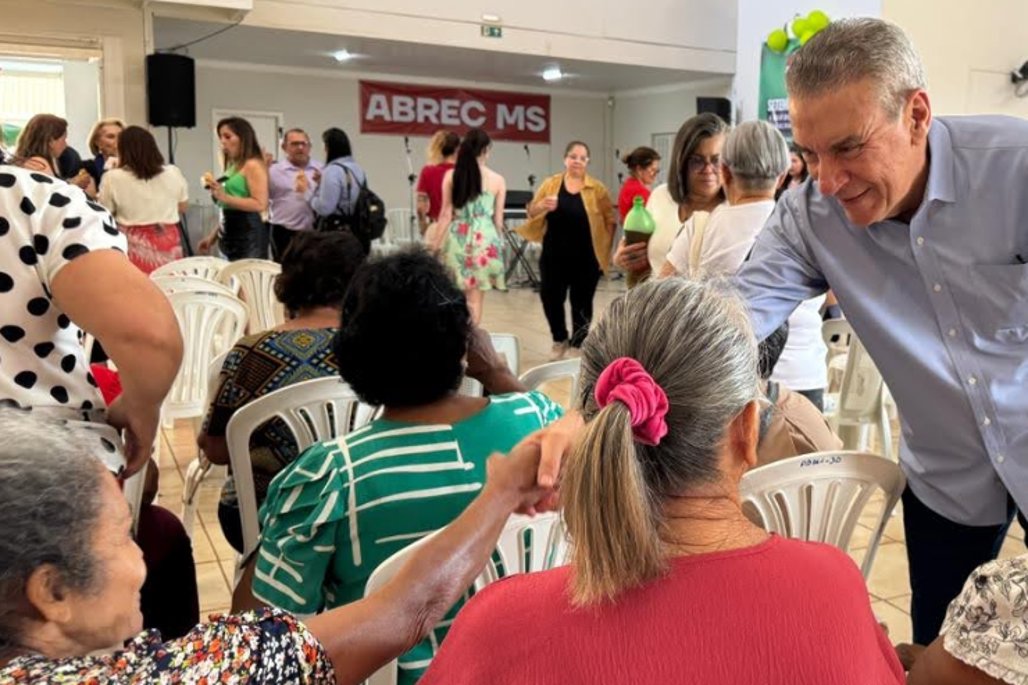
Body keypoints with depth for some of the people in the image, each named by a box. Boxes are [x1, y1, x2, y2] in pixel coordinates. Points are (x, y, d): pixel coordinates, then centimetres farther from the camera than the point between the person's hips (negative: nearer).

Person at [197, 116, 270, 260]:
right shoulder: (232, 166, 17)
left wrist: (224, 197, -20)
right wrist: (214, 236, 20)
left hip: (248, 236, -8)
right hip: (229, 236, 8)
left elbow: (260, 204, -17)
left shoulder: (253, 165, -7)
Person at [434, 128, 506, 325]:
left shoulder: (451, 176, 1)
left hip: (457, 238, 1)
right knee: (475, 298, 5)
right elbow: (498, 219, 5)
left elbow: (446, 214, 2)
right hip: (484, 239, -1)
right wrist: (498, 244, 19)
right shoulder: (498, 180, 0)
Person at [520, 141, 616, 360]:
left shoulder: (597, 188, 0)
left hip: (586, 258, -1)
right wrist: (542, 206, -16)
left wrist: (605, 250, -4)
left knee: (581, 302, 6)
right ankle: (560, 340, 27)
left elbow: (610, 221, 1)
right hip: (554, 256, 2)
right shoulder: (550, 184, 4)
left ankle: (578, 345, 22)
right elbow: (532, 212, 6)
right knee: (550, 298, 3)